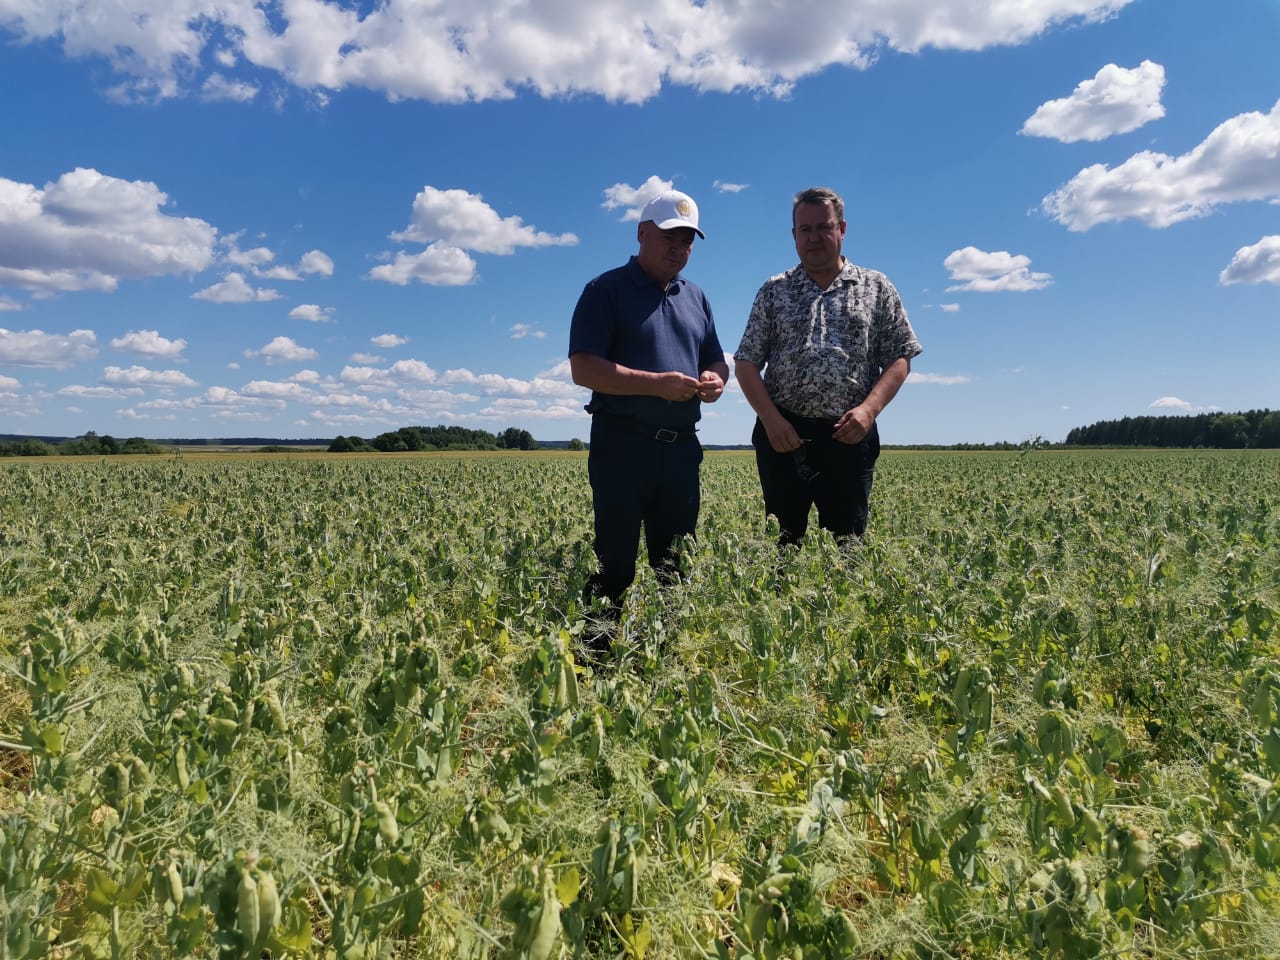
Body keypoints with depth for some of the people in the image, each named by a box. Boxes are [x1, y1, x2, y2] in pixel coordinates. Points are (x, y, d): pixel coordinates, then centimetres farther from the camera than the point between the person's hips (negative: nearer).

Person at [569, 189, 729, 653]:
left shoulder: (696, 298, 18)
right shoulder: (606, 290, -2)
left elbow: (715, 360, 24)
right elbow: (583, 368, -12)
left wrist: (715, 379, -1)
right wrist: (657, 383, -19)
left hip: (682, 447, 6)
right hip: (623, 444, -6)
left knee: (677, 565, 11)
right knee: (615, 564, -3)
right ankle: (597, 649, 7)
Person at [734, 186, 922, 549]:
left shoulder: (877, 287, 9)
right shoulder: (773, 291, 10)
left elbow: (899, 359, 5)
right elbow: (746, 363, 5)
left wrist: (869, 409, -13)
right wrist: (771, 420, -10)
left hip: (849, 435, 0)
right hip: (783, 435, 0)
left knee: (847, 541, 4)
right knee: (782, 540, 5)